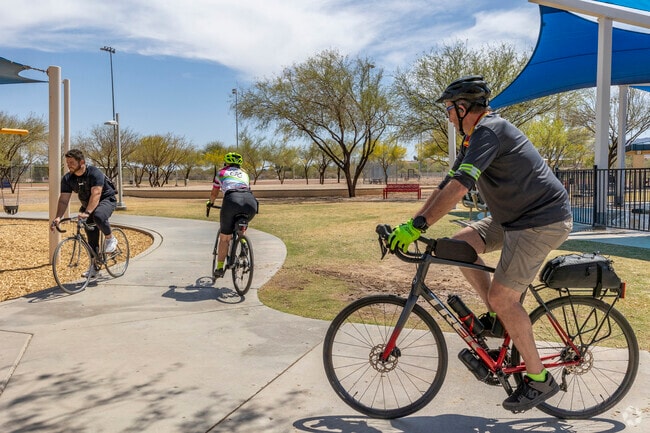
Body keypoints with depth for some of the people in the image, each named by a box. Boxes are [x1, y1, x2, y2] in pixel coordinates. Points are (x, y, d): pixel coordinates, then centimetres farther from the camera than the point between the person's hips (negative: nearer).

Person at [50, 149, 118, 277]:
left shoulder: (94, 173, -26)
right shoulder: (67, 179, -9)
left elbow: (96, 194, -38)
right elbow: (63, 200, -13)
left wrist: (87, 212, -51)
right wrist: (58, 217, -28)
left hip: (106, 200, -6)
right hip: (87, 204, 6)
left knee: (98, 216, -39)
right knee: (91, 237, 5)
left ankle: (110, 238, -11)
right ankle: (94, 267, 16)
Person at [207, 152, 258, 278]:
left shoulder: (221, 173, 28)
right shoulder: (244, 174, 34)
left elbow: (214, 194, 39)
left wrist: (210, 203, 60)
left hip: (232, 200, -3)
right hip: (251, 202, 3)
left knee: (224, 238, 12)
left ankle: (219, 269, 15)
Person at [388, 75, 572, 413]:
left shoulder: (489, 130, -18)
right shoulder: (472, 139, 13)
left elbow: (459, 186, -31)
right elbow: (445, 186, 12)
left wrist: (417, 226, -34)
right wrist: (409, 225, 7)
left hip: (542, 220, -10)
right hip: (515, 217, 10)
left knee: (503, 297, -11)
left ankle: (539, 380, 5)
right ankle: (497, 317, 13)